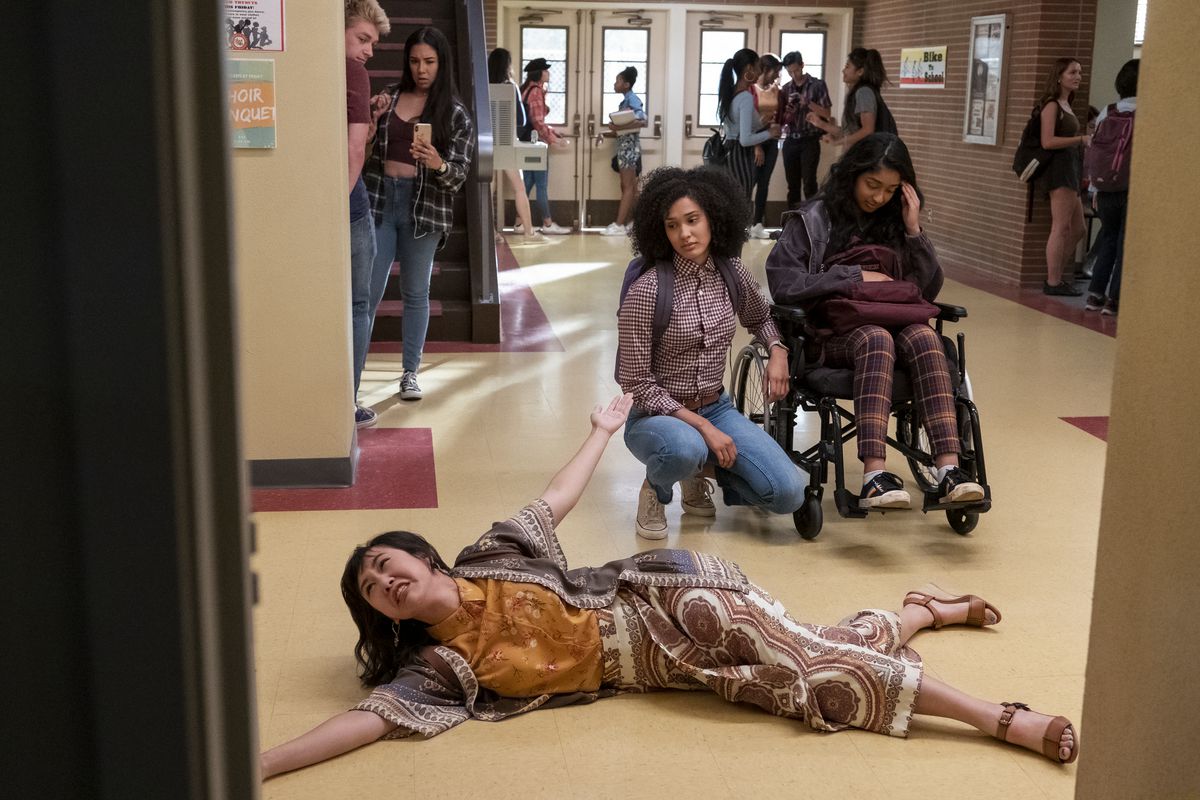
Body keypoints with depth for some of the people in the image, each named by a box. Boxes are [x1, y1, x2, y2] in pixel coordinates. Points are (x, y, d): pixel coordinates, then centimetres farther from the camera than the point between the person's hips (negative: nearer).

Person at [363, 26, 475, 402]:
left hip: (424, 207, -1)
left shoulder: (455, 113, -1)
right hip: (380, 200, 1)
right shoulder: (390, 96, 6)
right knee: (368, 291, 0)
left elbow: (459, 175, -5)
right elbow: (364, 149, 9)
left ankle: (410, 373, 19)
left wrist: (438, 164, -26)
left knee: (415, 293, 9)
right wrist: (374, 118, -8)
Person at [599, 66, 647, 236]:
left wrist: (619, 127, -28)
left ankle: (619, 225, -9)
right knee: (631, 187, 9)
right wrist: (606, 134, 6)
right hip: (624, 146, 9)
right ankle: (626, 223, 12)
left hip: (629, 146, -9)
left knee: (627, 187, -8)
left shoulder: (633, 99, -10)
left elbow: (642, 121, -25)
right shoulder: (625, 101, 16)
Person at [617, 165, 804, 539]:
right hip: (657, 415, -5)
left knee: (789, 494, -13)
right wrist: (701, 426, -20)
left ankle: (704, 471, 15)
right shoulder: (646, 291, -18)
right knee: (685, 448, -41)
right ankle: (655, 490, -4)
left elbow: (760, 318, 22)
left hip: (717, 408, 5)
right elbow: (636, 384, -15)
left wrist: (778, 350, 0)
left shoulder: (731, 274, -1)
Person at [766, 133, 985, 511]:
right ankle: (874, 475, -49)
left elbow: (929, 290, 13)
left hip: (894, 324, 3)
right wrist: (855, 276, -10)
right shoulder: (814, 218, 6)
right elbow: (781, 281, -6)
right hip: (832, 332, -3)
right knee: (876, 338, -37)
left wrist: (914, 231, 0)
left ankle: (948, 469, -43)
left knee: (925, 338, -31)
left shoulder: (896, 221, 16)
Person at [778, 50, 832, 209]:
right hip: (790, 141, 4)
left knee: (809, 182, -10)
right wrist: (788, 113, -10)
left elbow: (826, 113, -4)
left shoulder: (817, 85, -1)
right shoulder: (786, 88, 10)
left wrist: (807, 102, -17)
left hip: (810, 141, -4)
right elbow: (782, 118, 13)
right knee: (792, 184, 6)